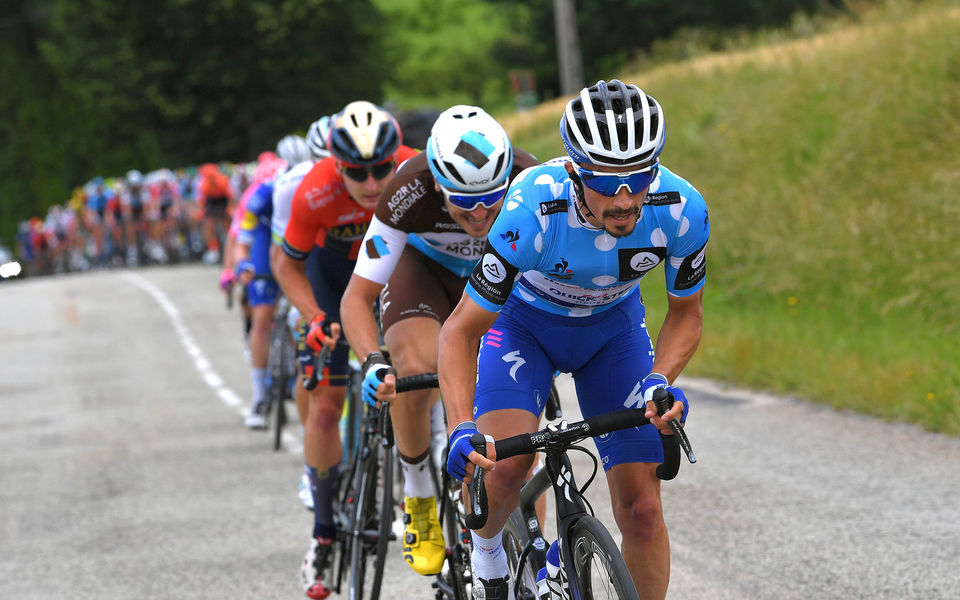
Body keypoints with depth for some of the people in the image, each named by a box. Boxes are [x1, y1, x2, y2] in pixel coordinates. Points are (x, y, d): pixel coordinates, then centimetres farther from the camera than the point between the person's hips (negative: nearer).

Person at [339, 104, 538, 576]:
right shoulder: (409, 193, -37)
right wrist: (373, 361, -48)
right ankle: (419, 501, -7)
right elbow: (357, 297, -30)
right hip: (427, 266, -1)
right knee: (415, 371, -30)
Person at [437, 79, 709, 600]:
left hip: (613, 324, 2)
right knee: (507, 461, -27)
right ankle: (485, 546, 6)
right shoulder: (531, 212, -38)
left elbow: (685, 313, -10)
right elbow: (461, 331, -30)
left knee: (641, 508, -7)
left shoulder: (682, 210, -30)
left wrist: (660, 380, -29)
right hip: (525, 319, -2)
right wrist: (461, 429, -44)